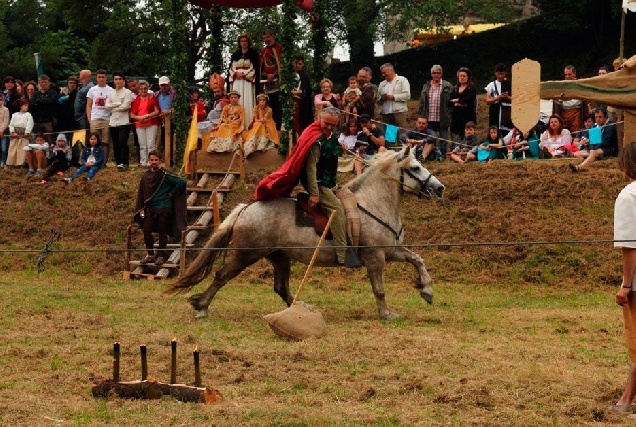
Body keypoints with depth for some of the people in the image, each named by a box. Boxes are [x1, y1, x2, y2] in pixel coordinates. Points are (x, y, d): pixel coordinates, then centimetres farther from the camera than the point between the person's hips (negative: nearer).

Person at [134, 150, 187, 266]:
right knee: (147, 230, -2)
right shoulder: (146, 176, 8)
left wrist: (171, 193, -8)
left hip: (164, 209, -5)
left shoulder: (165, 175, -8)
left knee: (162, 233, 1)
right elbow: (141, 193, 13)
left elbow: (182, 182, -11)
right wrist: (141, 209, 5)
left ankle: (161, 256, 10)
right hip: (150, 209, 5)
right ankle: (150, 255, 10)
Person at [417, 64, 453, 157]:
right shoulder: (426, 87, 12)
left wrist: (448, 115, -8)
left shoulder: (447, 86, 1)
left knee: (443, 140, 2)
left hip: (442, 119, -3)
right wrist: (422, 114, 5)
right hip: (429, 119, 3)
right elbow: (422, 102, 13)